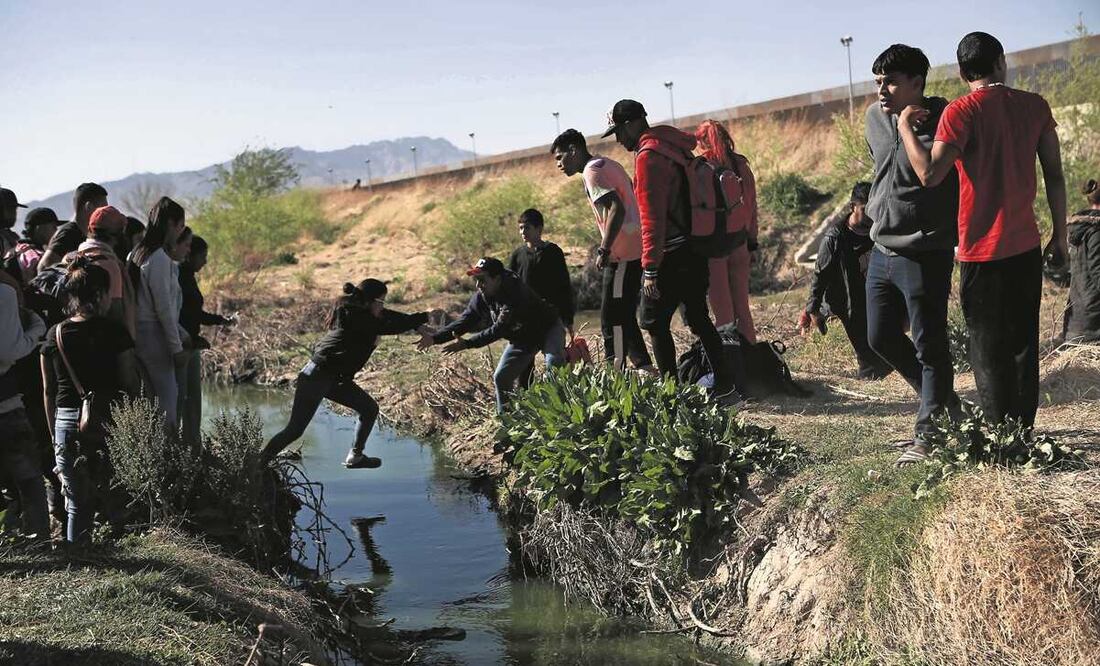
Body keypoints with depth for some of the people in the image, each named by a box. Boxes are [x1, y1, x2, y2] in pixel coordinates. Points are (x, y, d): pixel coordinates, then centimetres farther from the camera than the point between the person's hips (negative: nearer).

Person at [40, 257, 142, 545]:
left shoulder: (55, 335, 3)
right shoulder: (114, 332, -9)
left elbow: (48, 392, 8)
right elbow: (131, 384, -9)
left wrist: (54, 432, 17)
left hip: (66, 423, 3)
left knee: (76, 504, 12)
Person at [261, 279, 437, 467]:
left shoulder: (357, 311, 5)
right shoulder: (356, 317, -20)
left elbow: (388, 316, 11)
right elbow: (389, 327, -19)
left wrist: (417, 325, 1)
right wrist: (424, 317, -12)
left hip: (336, 379, 10)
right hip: (316, 377, -10)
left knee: (370, 408, 10)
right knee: (295, 430, -7)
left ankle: (355, 456, 19)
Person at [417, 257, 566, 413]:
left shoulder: (516, 293, -38)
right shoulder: (481, 297, -14)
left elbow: (499, 330, -40)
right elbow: (465, 321, -11)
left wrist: (466, 344, -42)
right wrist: (435, 338, -22)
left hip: (548, 329, -7)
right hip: (521, 338, 7)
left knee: (554, 363, -32)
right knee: (501, 377, 3)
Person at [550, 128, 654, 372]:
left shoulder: (592, 171, -11)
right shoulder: (608, 164, 18)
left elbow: (617, 209, -24)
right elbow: (625, 203, 19)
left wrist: (604, 249, -22)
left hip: (622, 255, -10)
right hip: (635, 249, 10)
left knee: (612, 319, -7)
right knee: (624, 317, 15)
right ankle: (644, 368, 18)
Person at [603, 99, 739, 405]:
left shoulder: (648, 155, -15)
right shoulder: (675, 147, 14)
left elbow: (652, 216, -20)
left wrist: (650, 268, -19)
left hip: (672, 256, -9)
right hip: (696, 250, 9)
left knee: (654, 322, 1)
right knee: (698, 319, 14)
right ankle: (725, 385, 15)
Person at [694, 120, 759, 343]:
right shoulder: (741, 165, 6)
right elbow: (752, 208, 11)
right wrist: (751, 244, 17)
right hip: (739, 243, 5)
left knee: (723, 312, 0)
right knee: (742, 307, 15)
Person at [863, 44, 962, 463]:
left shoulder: (942, 122, -15)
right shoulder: (875, 119, 6)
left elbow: (955, 180, -11)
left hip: (924, 255, -8)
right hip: (882, 251, 8)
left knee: (929, 346, 0)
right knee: (881, 337, 17)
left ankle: (928, 432, 10)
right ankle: (942, 401, 33)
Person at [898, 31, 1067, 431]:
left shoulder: (962, 112, -10)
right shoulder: (1036, 106, 5)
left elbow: (930, 174, -20)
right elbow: (1055, 175, 6)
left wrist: (905, 127, -7)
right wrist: (1059, 236, 13)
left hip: (983, 250, -5)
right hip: (1027, 247, 5)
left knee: (989, 352, 1)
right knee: (1023, 345, 14)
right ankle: (1023, 433, 18)